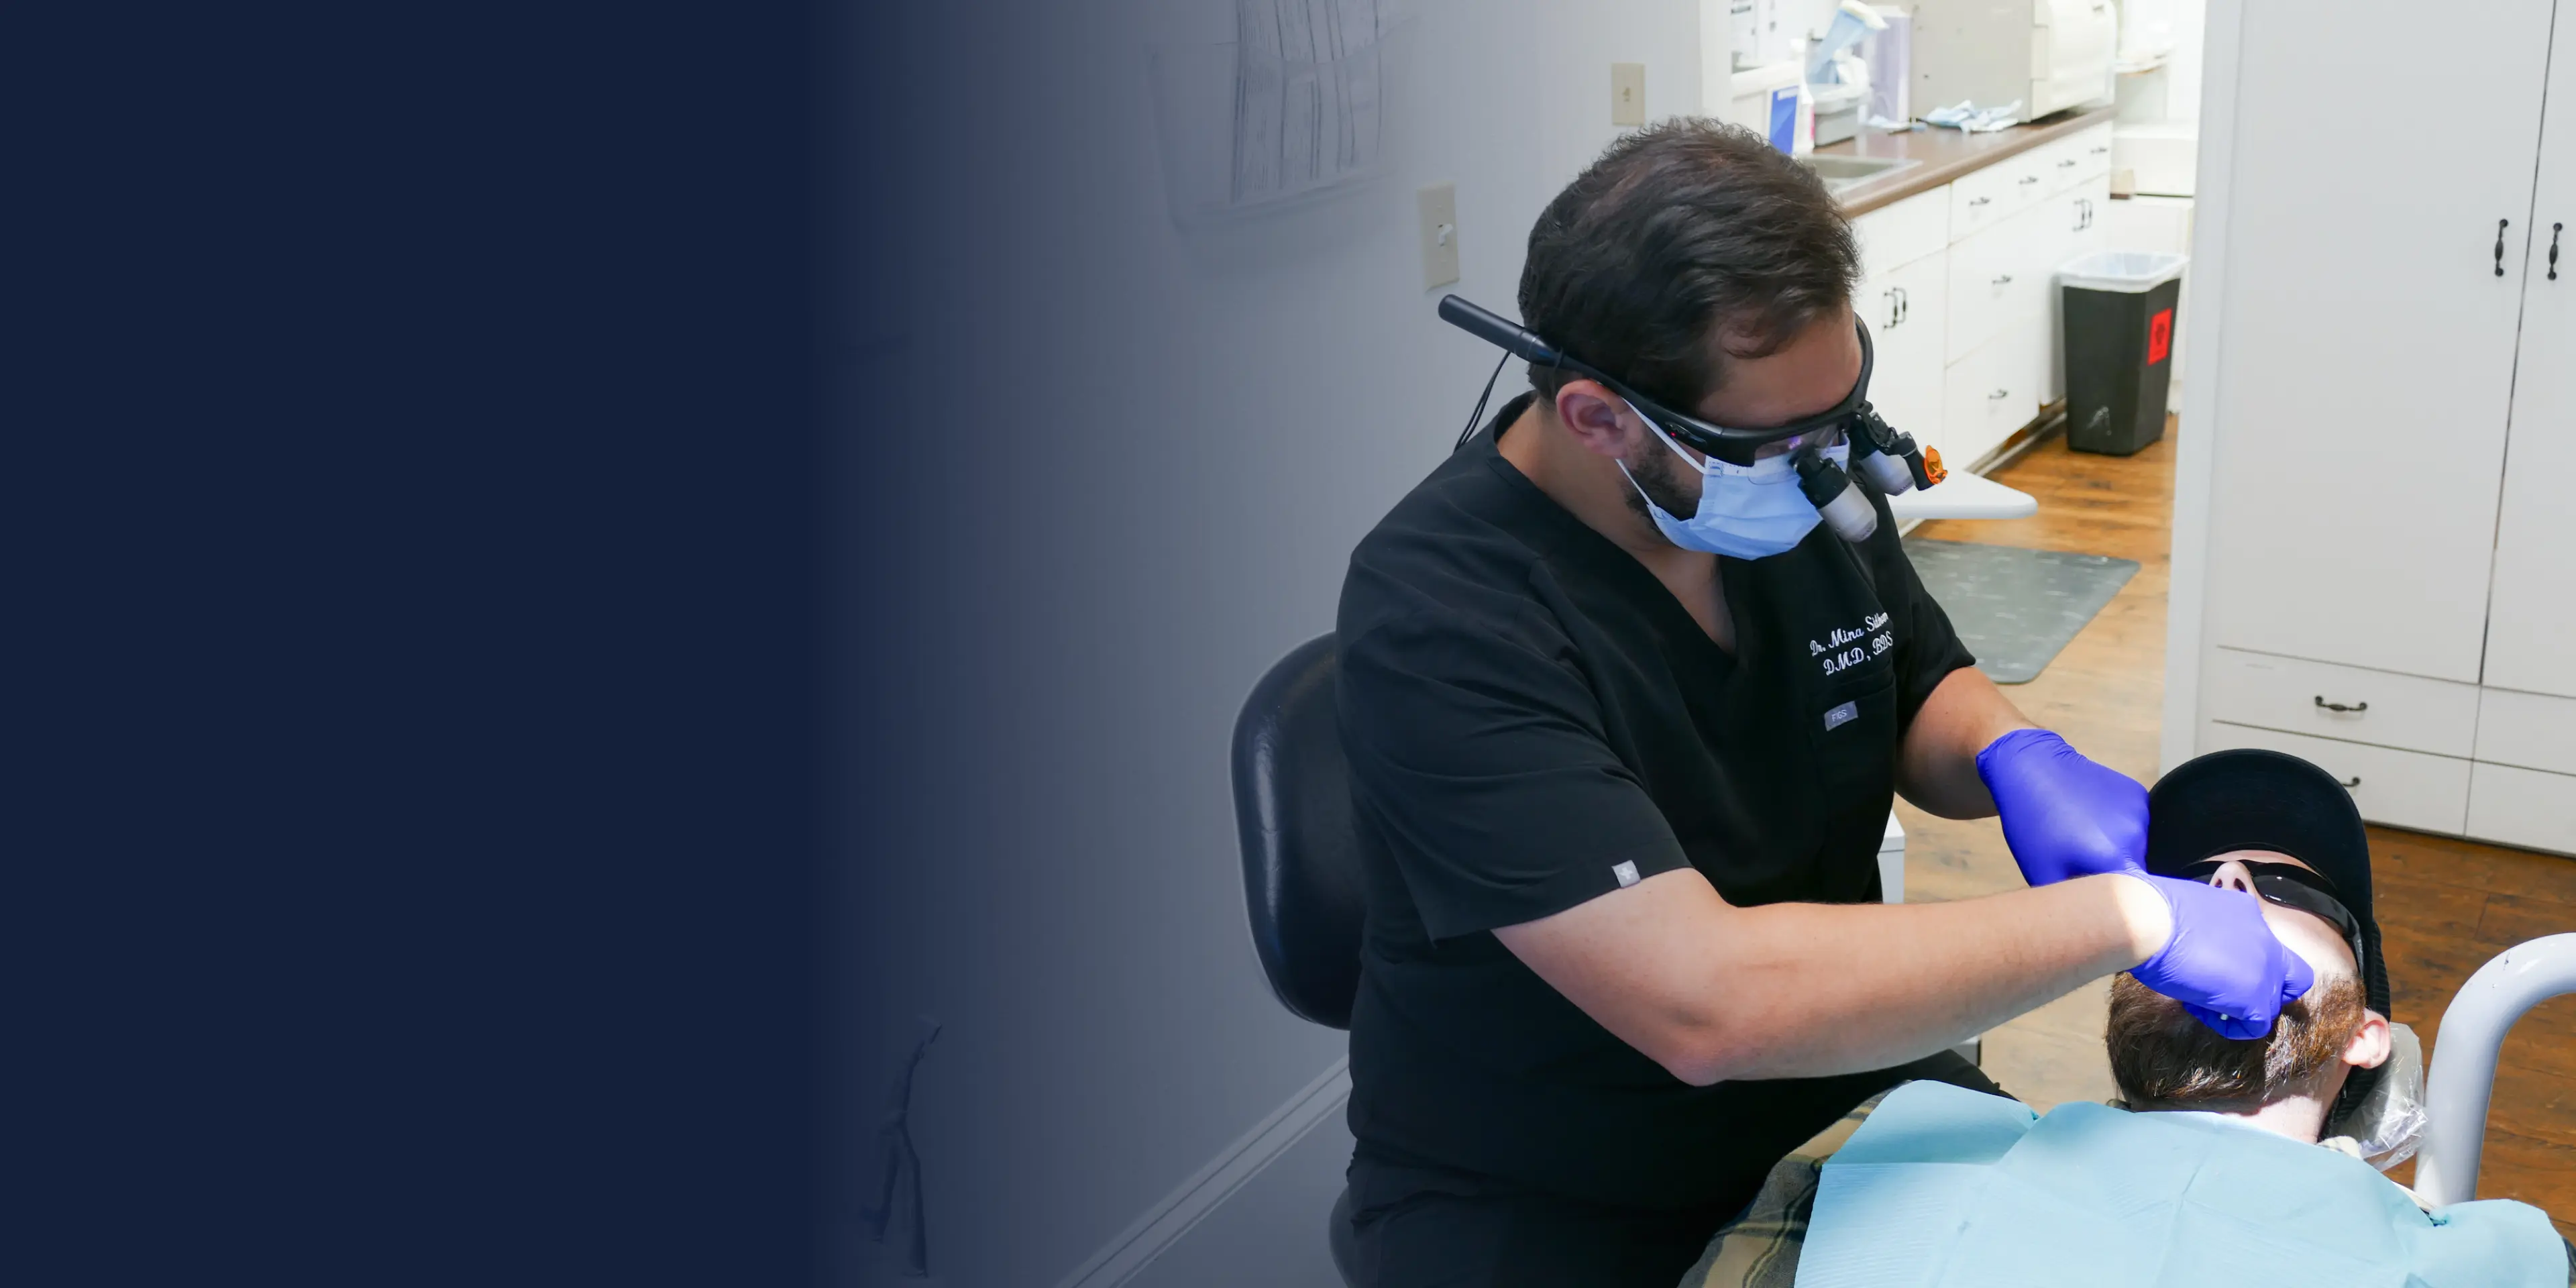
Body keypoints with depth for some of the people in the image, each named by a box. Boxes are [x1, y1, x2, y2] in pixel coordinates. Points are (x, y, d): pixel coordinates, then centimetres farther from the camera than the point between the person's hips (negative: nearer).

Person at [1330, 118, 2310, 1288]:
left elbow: (1925, 691, 13)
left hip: (1835, 1092, 6)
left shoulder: (1803, 471, -7)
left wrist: (2016, 759, -11)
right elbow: (1705, 1003, -36)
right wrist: (2123, 916, -30)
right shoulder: (1441, 618, -28)